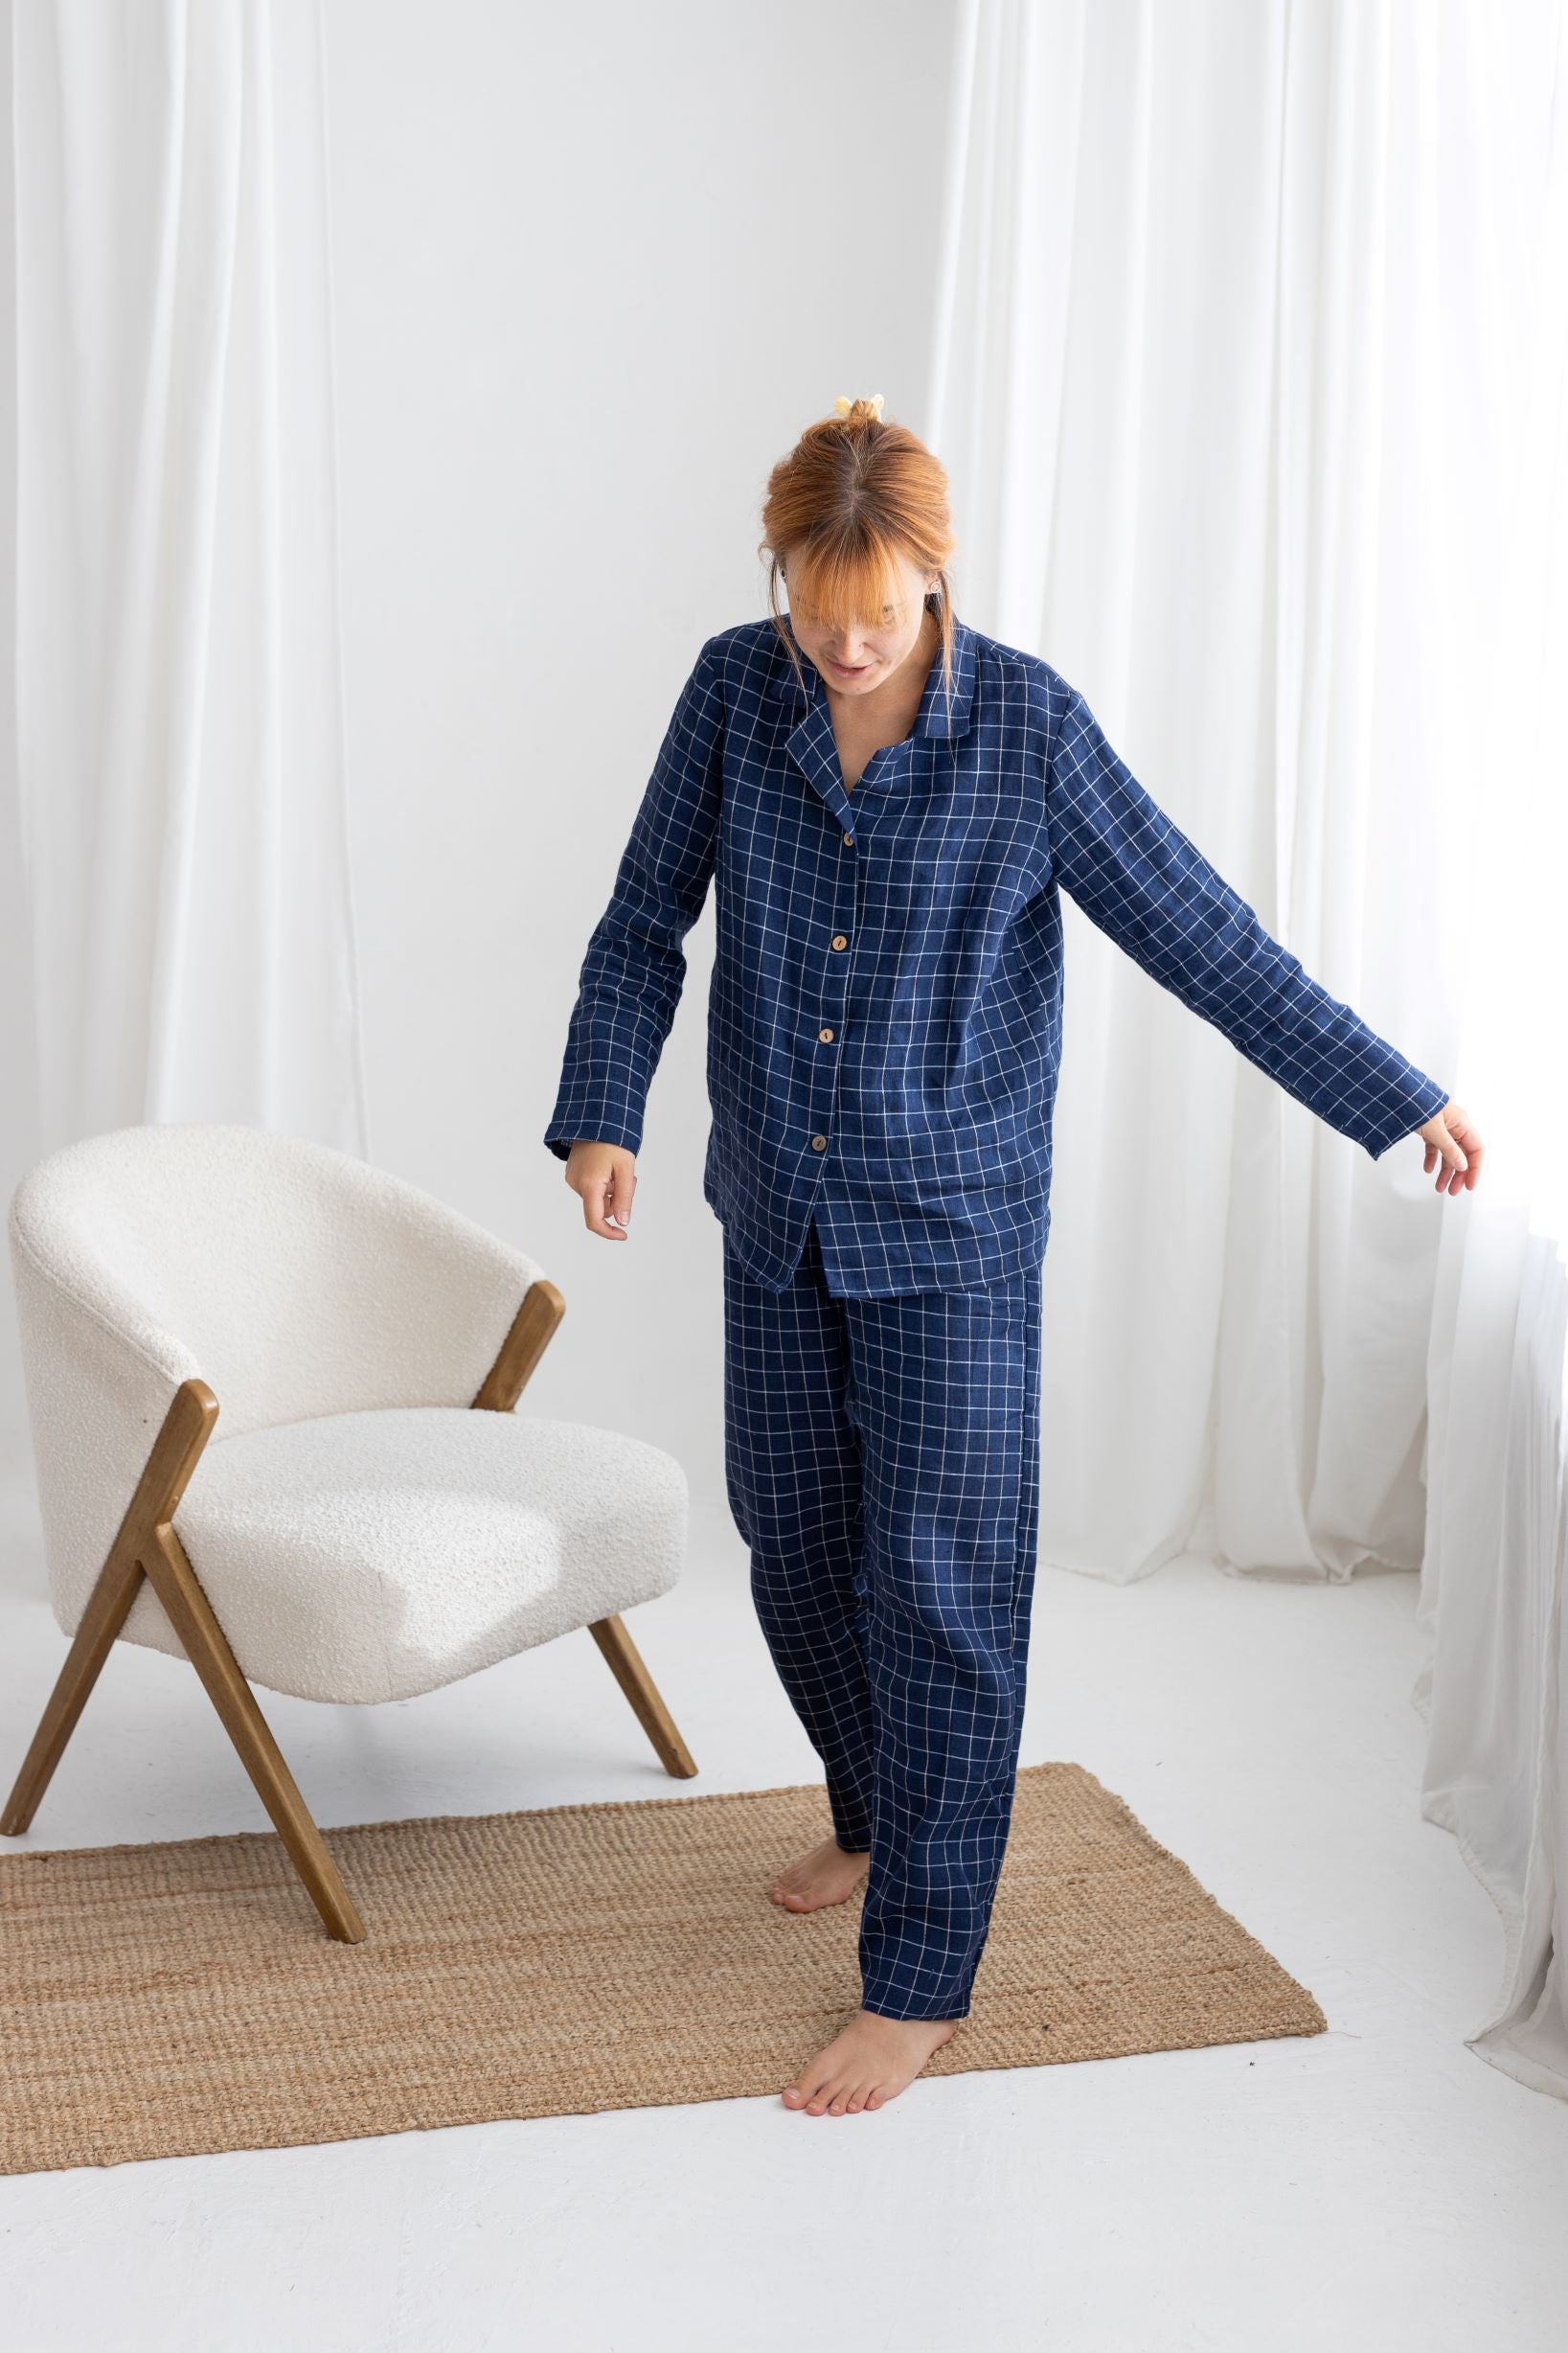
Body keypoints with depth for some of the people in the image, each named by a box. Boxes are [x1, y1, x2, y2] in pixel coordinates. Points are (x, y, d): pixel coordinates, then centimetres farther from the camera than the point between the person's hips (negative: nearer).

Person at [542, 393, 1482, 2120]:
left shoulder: (1026, 726, -14)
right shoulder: (736, 690, -5)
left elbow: (1202, 937, -8)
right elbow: (645, 922, 2)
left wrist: (1395, 1098, -5)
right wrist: (602, 1114, -12)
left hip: (952, 1232, -4)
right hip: (778, 1218, 4)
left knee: (941, 1587, -3)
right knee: (795, 1549, 16)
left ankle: (918, 1982, 10)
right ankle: (878, 1816, 42)